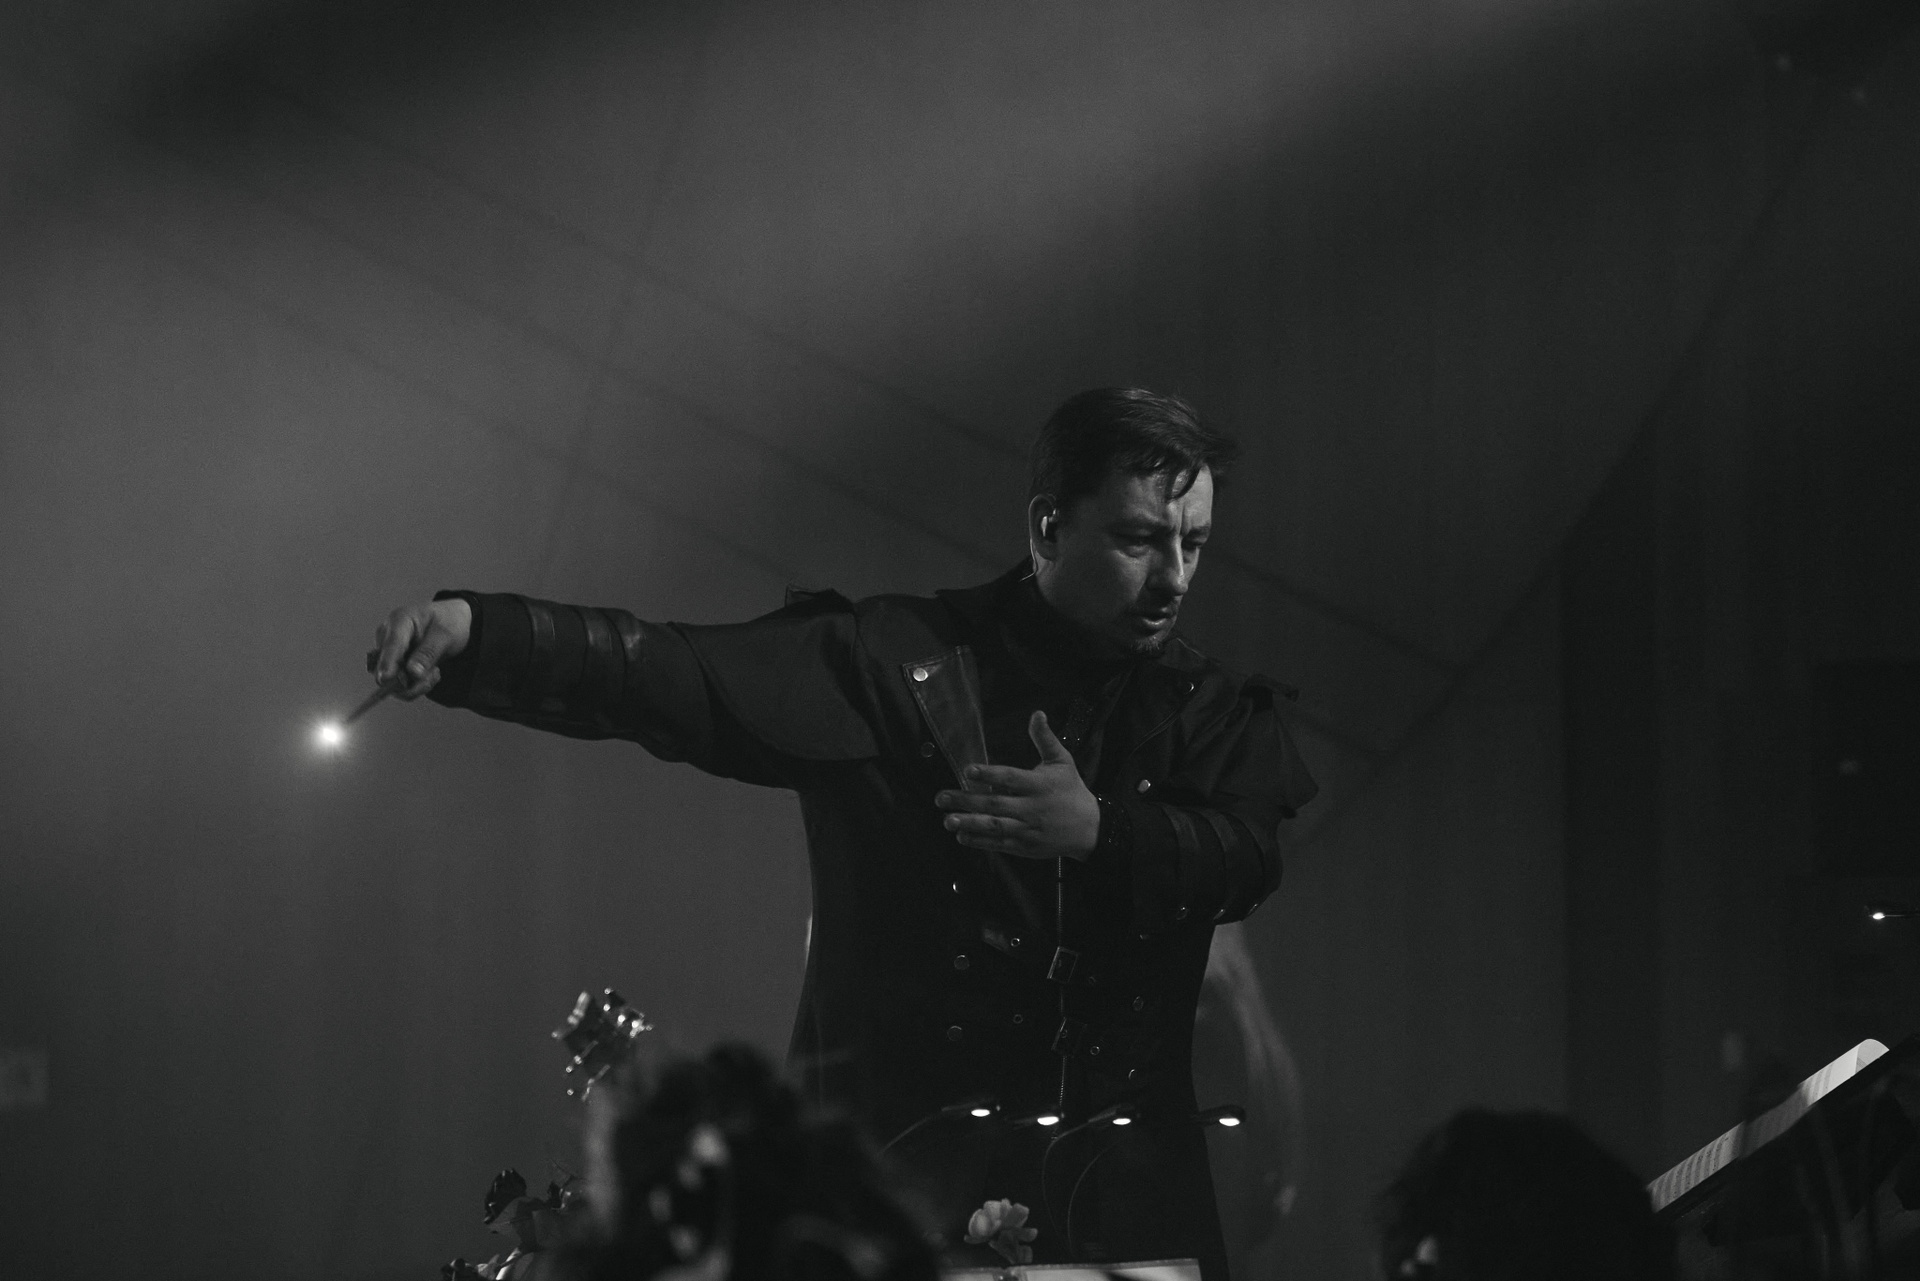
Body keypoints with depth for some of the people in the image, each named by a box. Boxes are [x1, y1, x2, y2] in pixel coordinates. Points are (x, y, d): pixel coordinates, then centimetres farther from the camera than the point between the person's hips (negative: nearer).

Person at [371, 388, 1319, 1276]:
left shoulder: (1210, 710, 11)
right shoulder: (892, 663, 2)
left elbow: (1244, 860, -6)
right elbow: (667, 676, -7)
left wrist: (1099, 833, -24)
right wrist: (475, 631, -20)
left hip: (1121, 1179, 2)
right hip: (909, 1149, -2)